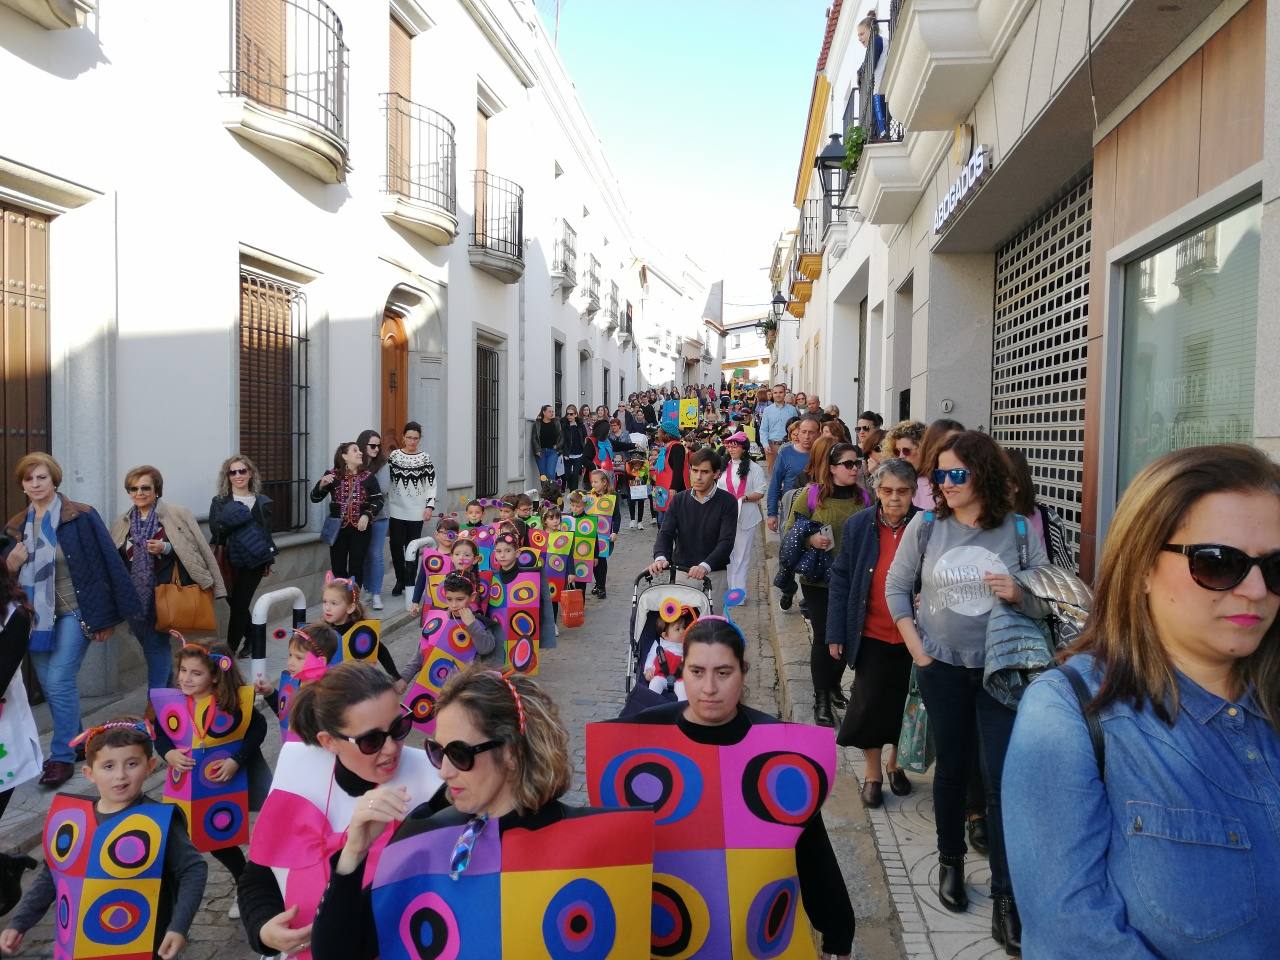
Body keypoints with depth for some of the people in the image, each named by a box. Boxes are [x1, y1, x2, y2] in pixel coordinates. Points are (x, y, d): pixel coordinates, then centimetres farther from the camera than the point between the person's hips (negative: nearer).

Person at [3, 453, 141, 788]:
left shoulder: (81, 517, -10)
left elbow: (106, 564, -11)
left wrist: (107, 616, -13)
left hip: (74, 612, -6)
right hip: (37, 615, 6)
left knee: (59, 681, -10)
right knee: (50, 686, 11)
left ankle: (62, 756, 2)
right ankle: (75, 740, 29)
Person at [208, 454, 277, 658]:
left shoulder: (262, 501, 6)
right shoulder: (220, 502, 2)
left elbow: (267, 532, 12)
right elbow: (216, 532, -3)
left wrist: (269, 561, 13)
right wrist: (226, 523, -23)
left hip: (254, 561, -1)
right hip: (230, 560, 1)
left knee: (238, 604, -4)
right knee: (236, 604, 7)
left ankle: (230, 649, 2)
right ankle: (252, 639, 29)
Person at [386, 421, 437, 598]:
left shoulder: (425, 458, 1)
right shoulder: (393, 456, 3)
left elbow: (431, 484, 2)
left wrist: (430, 506, -7)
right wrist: (384, 507, 5)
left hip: (416, 512, -1)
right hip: (396, 510, 1)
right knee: (396, 545, 1)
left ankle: (409, 583, 14)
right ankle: (400, 581, 18)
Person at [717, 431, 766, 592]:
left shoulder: (753, 468, -6)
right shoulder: (725, 467, 11)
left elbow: (760, 493, -7)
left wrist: (745, 498, -21)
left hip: (745, 517, -5)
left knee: (741, 555, 2)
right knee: (727, 553, 9)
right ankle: (728, 587, 21)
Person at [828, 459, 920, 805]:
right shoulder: (858, 525, -5)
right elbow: (840, 579, -1)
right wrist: (836, 633, -4)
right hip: (872, 636, 0)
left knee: (904, 705, 14)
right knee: (869, 703, 5)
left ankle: (895, 763, 38)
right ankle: (872, 773, 25)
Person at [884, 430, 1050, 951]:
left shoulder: (1019, 530, -6)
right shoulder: (925, 526, -4)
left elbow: (1048, 602, 0)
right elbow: (896, 588, 3)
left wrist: (1019, 595, -21)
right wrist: (916, 650, -3)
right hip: (942, 666, 1)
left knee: (1002, 778, -2)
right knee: (951, 766, 14)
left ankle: (1005, 896, 9)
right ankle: (950, 862, 34)